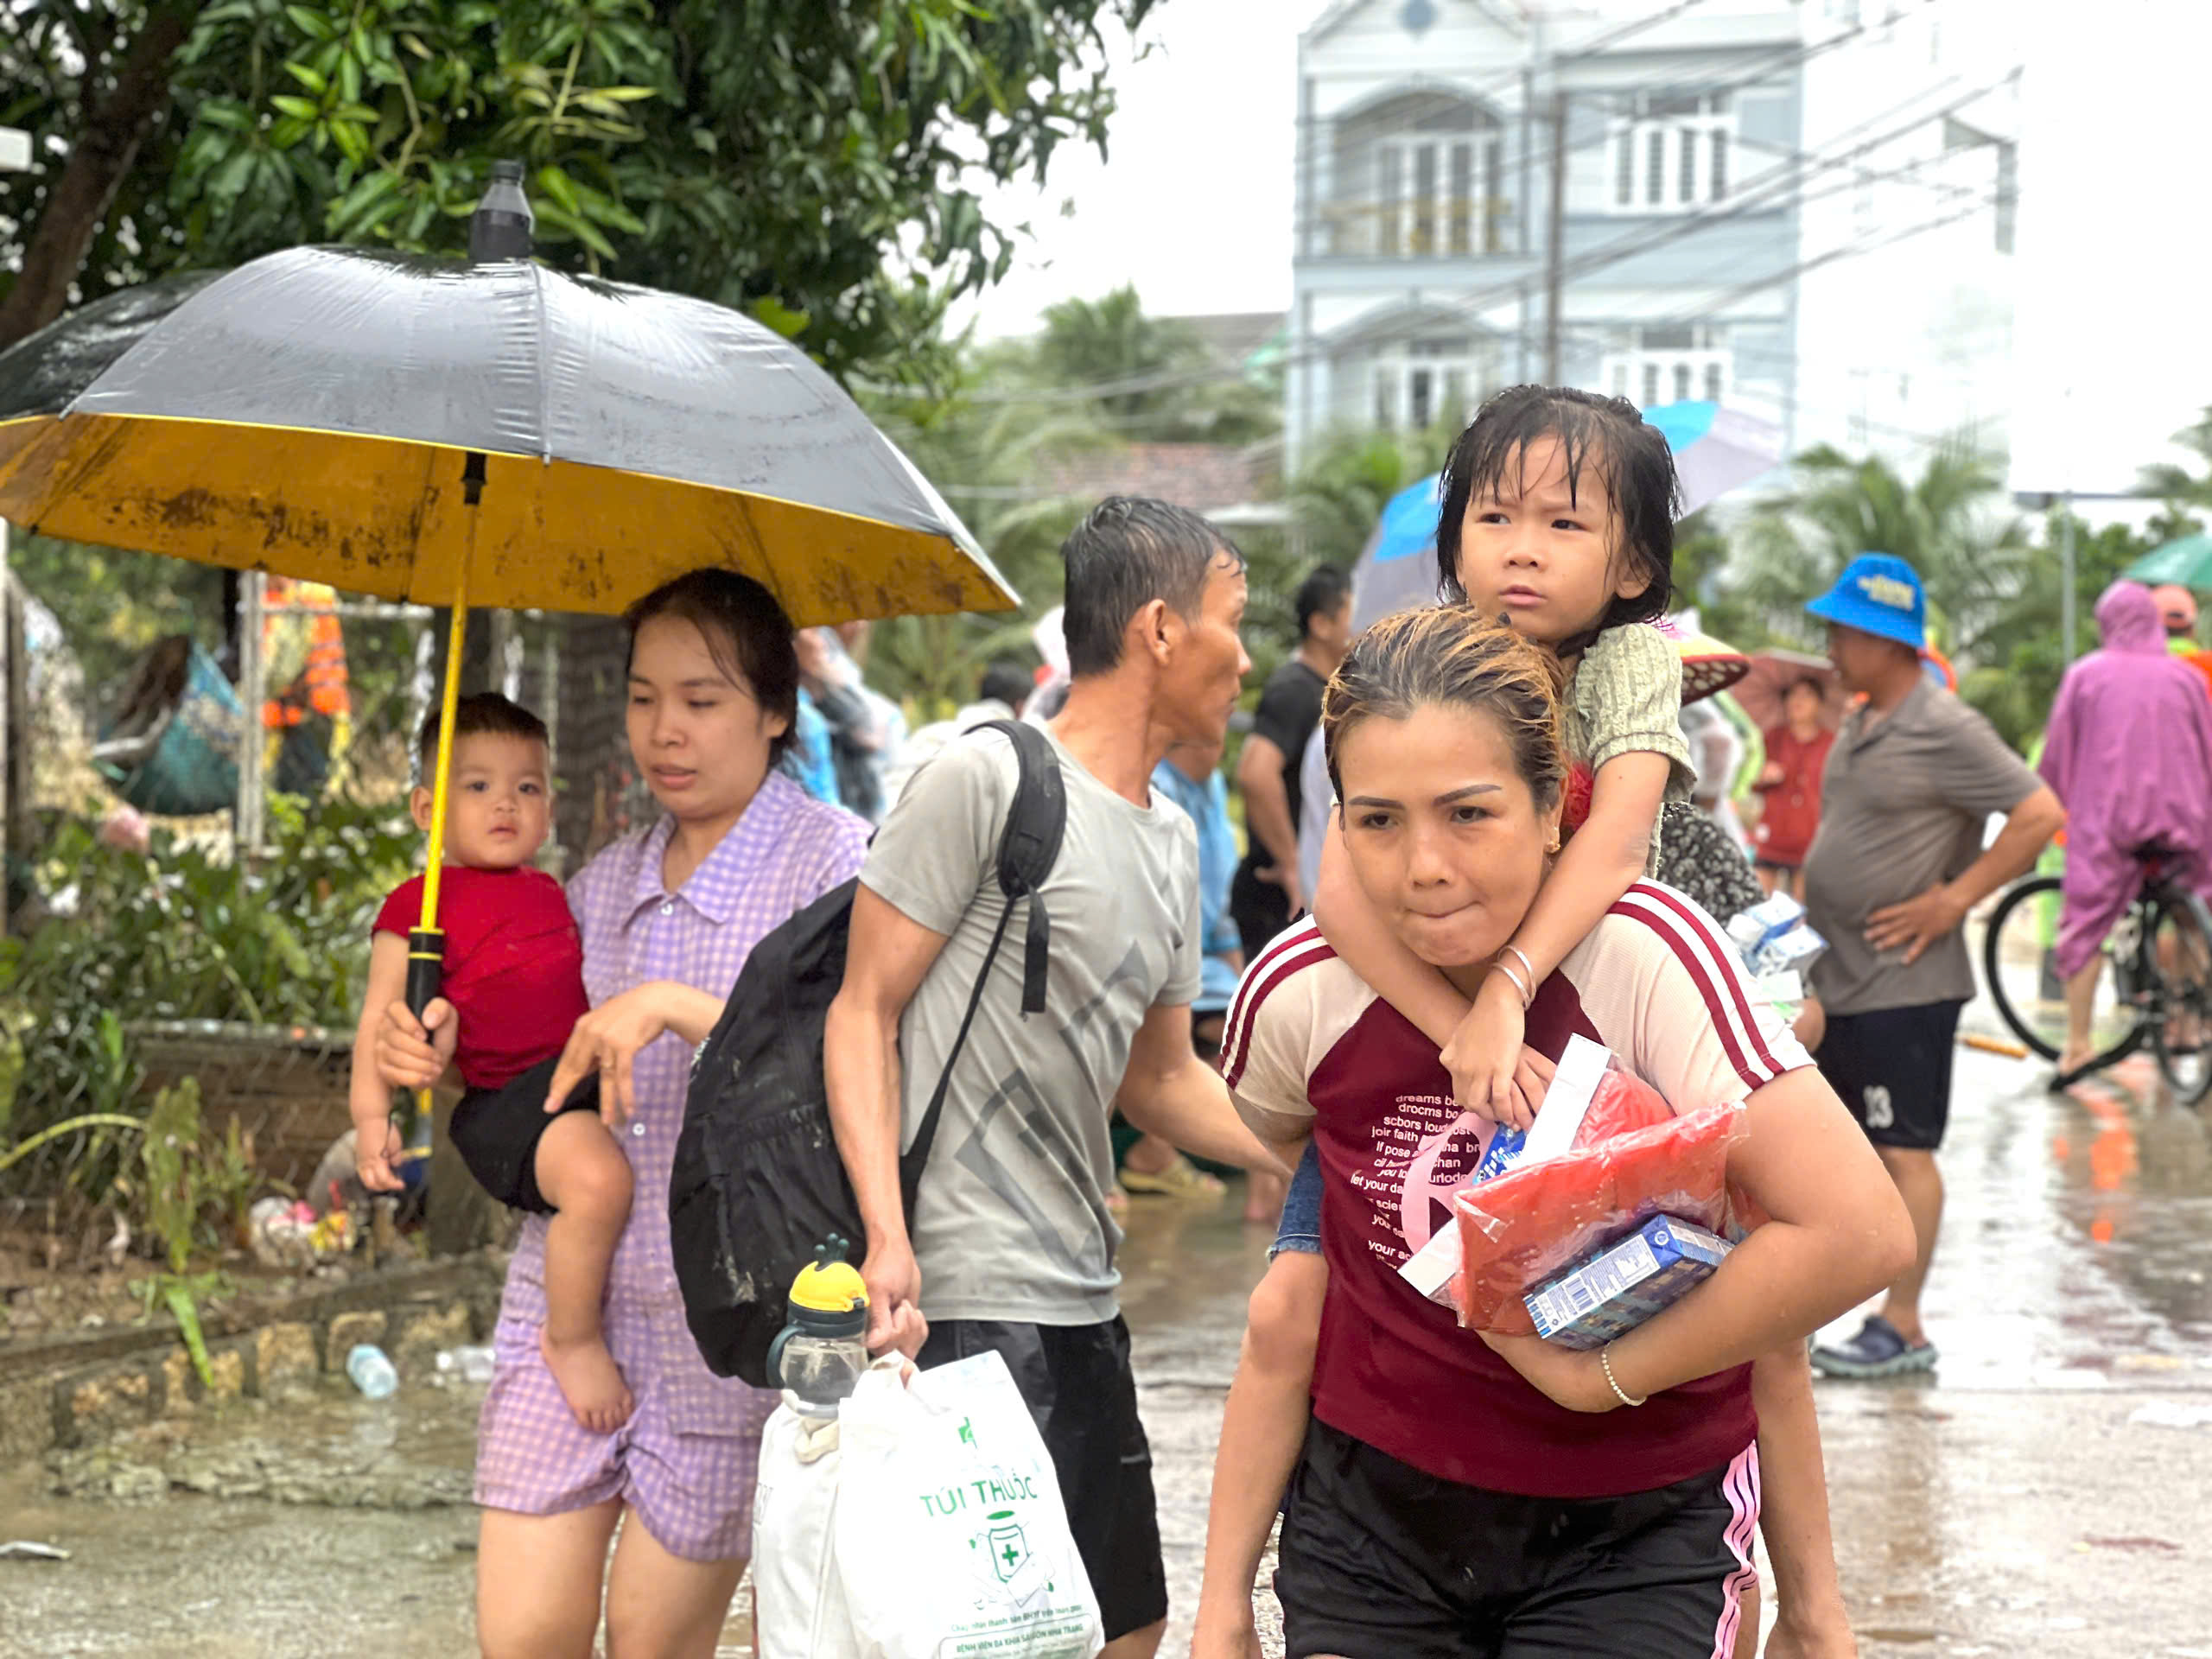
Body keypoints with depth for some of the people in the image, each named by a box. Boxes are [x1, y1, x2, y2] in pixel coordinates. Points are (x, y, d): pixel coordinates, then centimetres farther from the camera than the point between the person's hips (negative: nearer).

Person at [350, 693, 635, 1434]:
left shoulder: (550, 894, 25)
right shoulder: (420, 904, 4)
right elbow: (382, 1017, -1)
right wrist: (372, 1115, -12)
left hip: (597, 1076, 8)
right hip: (509, 1096, -8)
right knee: (599, 1176, -35)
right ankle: (573, 1340, -14)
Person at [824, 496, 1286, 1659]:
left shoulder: (1170, 841, 17)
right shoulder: (987, 779, -9)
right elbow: (863, 1014, -10)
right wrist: (887, 1237, -22)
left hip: (1085, 1303, 9)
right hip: (970, 1303, -9)